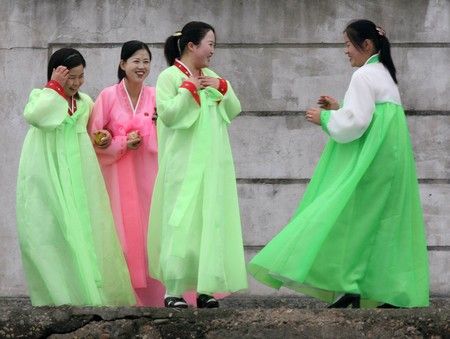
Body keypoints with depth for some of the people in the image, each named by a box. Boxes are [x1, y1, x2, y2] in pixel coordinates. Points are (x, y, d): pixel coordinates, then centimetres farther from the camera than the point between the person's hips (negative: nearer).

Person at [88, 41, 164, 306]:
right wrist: (124, 144, -12)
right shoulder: (108, 96, -2)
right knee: (124, 233, -4)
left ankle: (151, 296, 2)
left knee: (150, 232, -2)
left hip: (147, 174, 2)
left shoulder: (155, 97, 4)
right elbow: (95, 139, -1)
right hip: (119, 175, -2)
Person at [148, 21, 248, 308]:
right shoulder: (169, 77, -5)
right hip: (184, 164, -6)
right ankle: (173, 290, -5)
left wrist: (222, 88, -1)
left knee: (210, 220, 3)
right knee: (181, 221, -8)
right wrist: (189, 88, -12)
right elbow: (168, 113, -15)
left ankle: (205, 288, 7)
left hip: (213, 163, 6)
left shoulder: (212, 77, 14)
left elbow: (234, 110, 13)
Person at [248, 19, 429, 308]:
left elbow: (353, 124, -18)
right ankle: (396, 295, 6)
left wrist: (324, 118, -4)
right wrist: (339, 109, 17)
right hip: (389, 162, 10)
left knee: (347, 218, -10)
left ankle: (349, 291, -17)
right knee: (385, 225, 8)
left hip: (368, 164, -10)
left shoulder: (364, 76, -12)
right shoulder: (384, 75, 18)